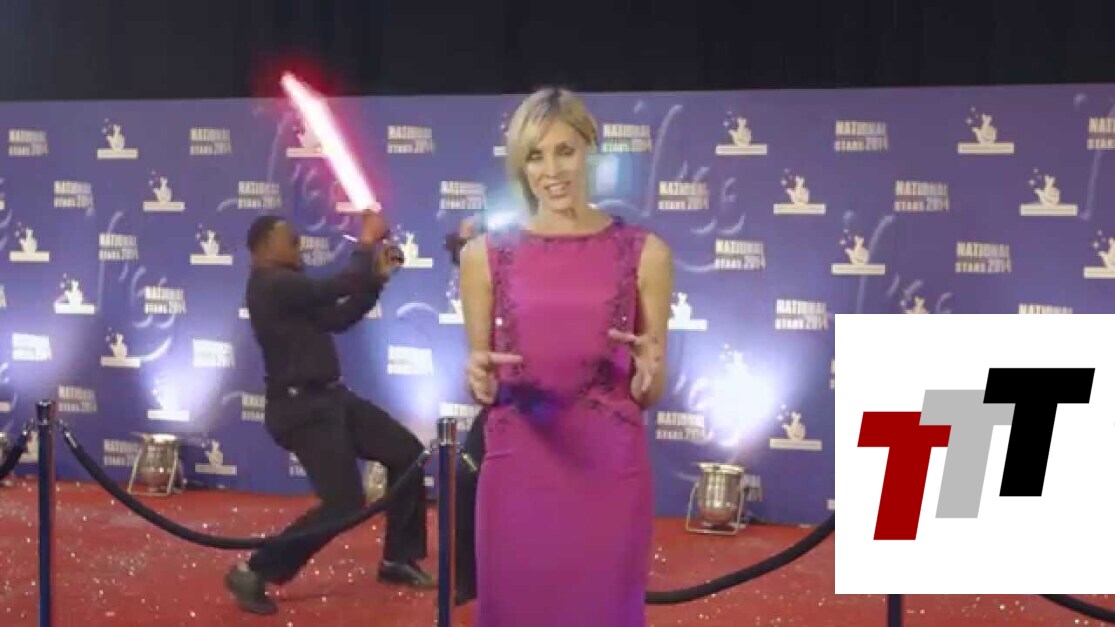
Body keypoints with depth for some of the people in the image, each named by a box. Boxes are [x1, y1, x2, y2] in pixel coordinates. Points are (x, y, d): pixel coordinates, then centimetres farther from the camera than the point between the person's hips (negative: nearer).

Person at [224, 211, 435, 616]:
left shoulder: (288, 286, 15)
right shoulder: (271, 285, -18)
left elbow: (338, 318, 15)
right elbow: (337, 288, -25)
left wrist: (377, 277, 7)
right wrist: (366, 244, -11)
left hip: (328, 399, 11)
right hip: (301, 407, -11)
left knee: (406, 452, 12)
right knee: (344, 503, -14)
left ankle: (398, 559, 22)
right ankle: (253, 573, -2)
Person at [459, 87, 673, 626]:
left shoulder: (645, 252, 1)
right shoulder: (486, 254, 2)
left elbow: (651, 394, 5)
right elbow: (480, 380, 9)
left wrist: (648, 369, -17)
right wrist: (480, 380, -13)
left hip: (611, 474, 0)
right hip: (518, 475, 0)